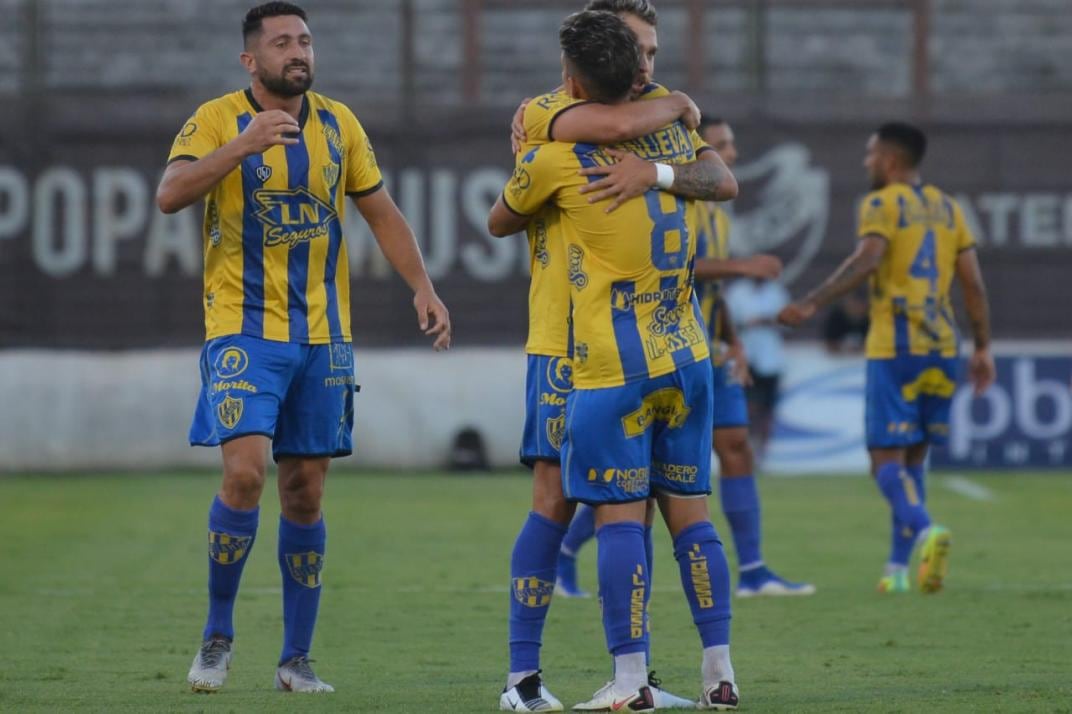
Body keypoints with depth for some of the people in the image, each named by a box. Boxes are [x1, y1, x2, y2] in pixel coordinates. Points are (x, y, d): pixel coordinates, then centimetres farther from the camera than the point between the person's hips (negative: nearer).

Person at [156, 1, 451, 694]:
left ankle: (297, 657, 13)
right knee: (245, 473, -18)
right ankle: (218, 634, 0)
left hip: (322, 333, 4)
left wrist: (423, 287, 5)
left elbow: (382, 213, 16)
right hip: (244, 328, -4)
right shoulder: (218, 119, -6)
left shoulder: (339, 124, 8)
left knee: (306, 489, 5)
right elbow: (170, 194, -21)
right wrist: (243, 146, -32)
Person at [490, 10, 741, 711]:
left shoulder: (555, 158, -8)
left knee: (620, 515, -4)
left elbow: (499, 223, 12)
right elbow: (726, 185, 29)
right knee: (690, 510, 9)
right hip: (687, 358, 5)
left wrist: (524, 170, 31)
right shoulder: (670, 134, 8)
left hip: (613, 368, -5)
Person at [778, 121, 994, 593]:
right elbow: (973, 284, 13)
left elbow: (866, 259, -21)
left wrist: (812, 304, -26)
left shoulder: (882, 204, -3)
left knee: (887, 460, -6)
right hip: (941, 350, 6)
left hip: (893, 350, -6)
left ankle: (925, 530, -33)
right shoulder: (947, 209, 16)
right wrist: (982, 348, 17)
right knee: (913, 458, 15)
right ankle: (898, 567, 13)